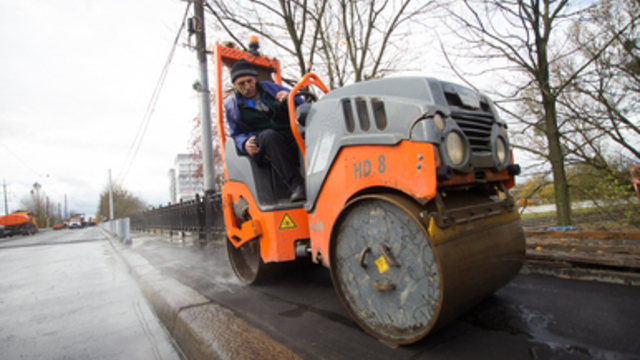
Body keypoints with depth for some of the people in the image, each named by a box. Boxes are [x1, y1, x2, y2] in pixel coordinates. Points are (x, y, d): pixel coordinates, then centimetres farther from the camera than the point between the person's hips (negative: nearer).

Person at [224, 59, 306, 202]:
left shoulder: (270, 88, 17)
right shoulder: (232, 105, 13)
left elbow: (302, 105, 15)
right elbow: (237, 134, 15)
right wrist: (245, 144, -9)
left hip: (293, 140, 3)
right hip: (264, 147, -2)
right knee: (268, 135, -39)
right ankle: (296, 185, -46)